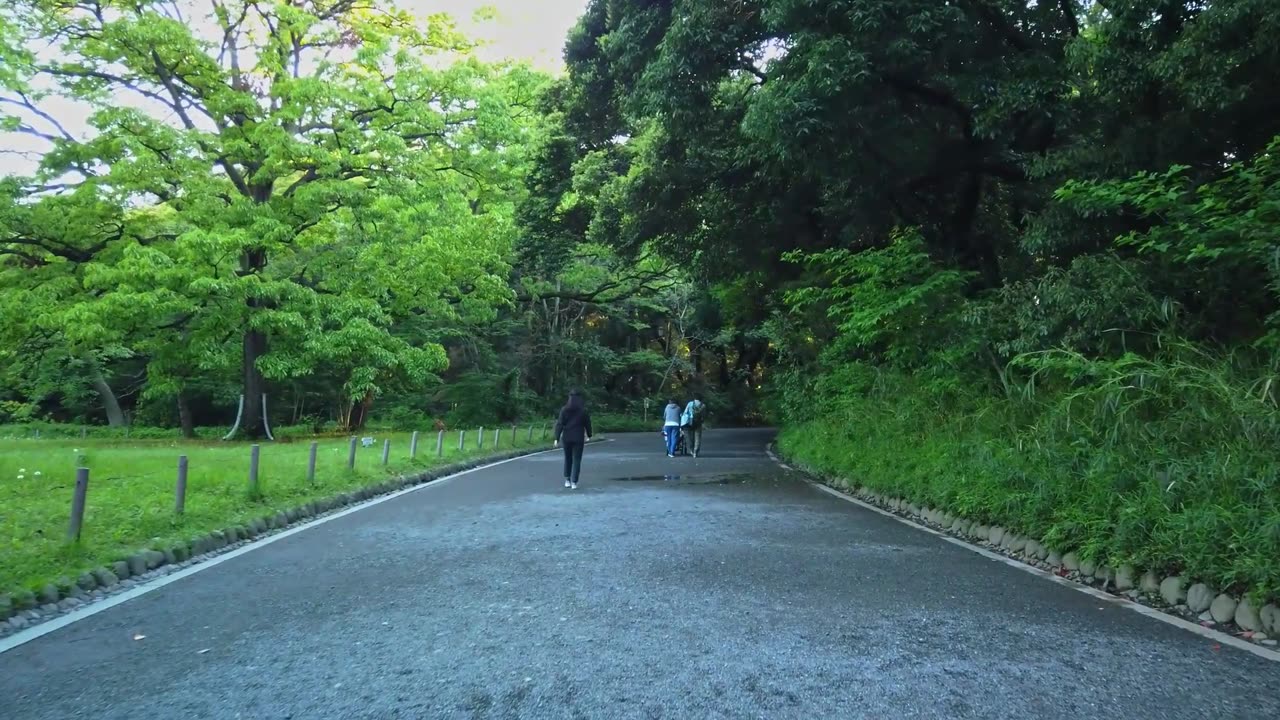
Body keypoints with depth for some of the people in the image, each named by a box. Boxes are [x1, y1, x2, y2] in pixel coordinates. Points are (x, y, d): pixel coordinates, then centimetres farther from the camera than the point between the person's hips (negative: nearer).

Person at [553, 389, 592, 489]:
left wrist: (557, 438, -3)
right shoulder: (583, 410, -5)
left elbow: (560, 424, -6)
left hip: (567, 438, 2)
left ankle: (567, 480, 20)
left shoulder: (564, 409, -3)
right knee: (576, 460, 3)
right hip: (578, 439, -1)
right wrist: (589, 436, 17)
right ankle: (574, 482, -4)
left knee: (568, 459, 17)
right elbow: (587, 424, 1)